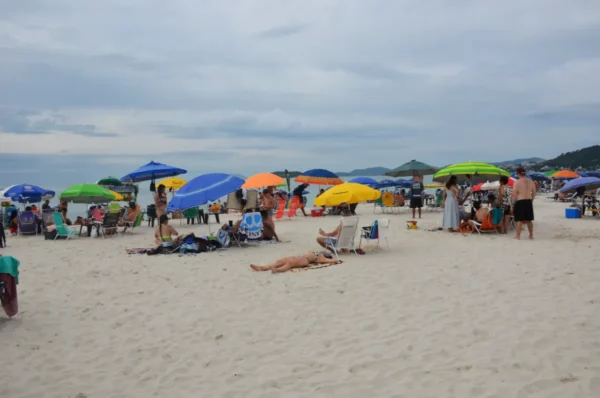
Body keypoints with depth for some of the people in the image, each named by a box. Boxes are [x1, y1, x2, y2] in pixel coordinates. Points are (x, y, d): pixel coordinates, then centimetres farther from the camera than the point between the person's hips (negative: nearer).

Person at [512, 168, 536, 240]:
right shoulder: (531, 182, 6)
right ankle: (531, 235, 21)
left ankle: (518, 236, 0)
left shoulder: (517, 182, -11)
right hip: (529, 202, 5)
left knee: (519, 220, -1)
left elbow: (514, 194, -12)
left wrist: (513, 204, -5)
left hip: (520, 202, -5)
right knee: (529, 220, 15)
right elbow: (534, 193, 10)